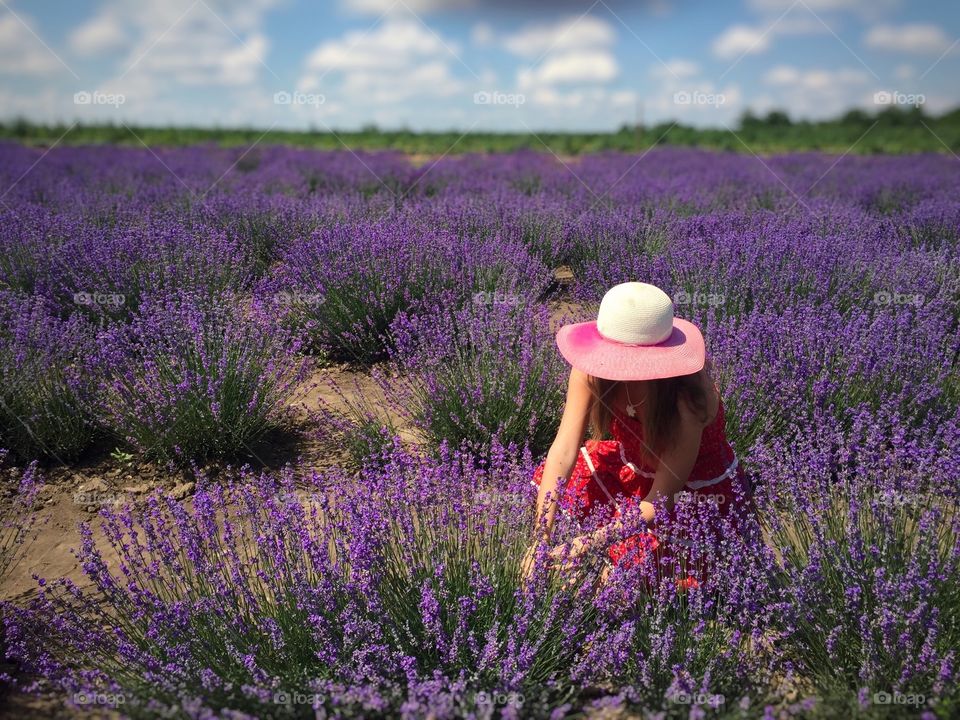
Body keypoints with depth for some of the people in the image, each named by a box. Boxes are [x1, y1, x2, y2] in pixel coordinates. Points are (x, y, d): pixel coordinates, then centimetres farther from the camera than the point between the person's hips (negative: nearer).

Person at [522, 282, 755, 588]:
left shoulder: (686, 395, -37)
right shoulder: (592, 370, -24)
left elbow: (661, 500, -30)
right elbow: (564, 449, -25)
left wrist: (587, 545, -36)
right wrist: (541, 539, -32)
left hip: (700, 491, -5)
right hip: (636, 468, 5)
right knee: (549, 477, -5)